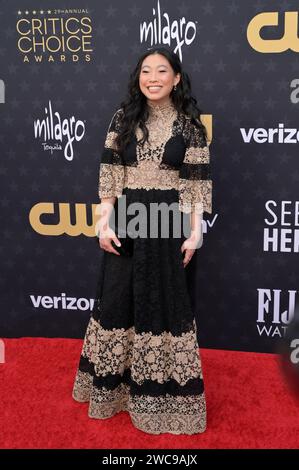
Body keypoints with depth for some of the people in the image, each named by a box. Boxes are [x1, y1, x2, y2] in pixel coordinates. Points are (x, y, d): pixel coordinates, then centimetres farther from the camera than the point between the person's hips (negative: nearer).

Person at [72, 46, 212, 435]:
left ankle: (160, 391, 22)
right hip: (126, 217, 2)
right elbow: (110, 174, 2)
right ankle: (114, 384, 28)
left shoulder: (189, 123, 0)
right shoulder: (124, 118, 5)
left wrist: (195, 231, -6)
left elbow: (197, 181, -1)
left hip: (169, 219, -1)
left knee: (166, 298, 5)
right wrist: (105, 222, -5)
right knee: (118, 296, 8)